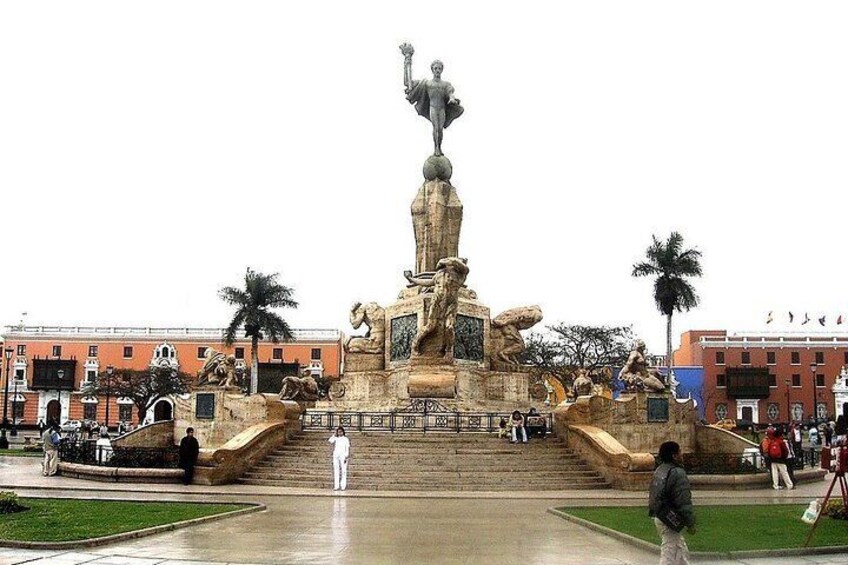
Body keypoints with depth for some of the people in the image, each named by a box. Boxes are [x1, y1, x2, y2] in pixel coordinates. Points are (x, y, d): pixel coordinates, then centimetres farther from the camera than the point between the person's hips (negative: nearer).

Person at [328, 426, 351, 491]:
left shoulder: (346, 439, 3)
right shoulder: (336, 438, 14)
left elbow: (347, 449, -2)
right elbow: (330, 440, -6)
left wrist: (346, 457, -12)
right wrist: (335, 434, 2)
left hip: (343, 456, -4)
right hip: (336, 456, 4)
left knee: (343, 471, -5)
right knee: (336, 471, 0)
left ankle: (343, 486, -4)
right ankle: (336, 486, -1)